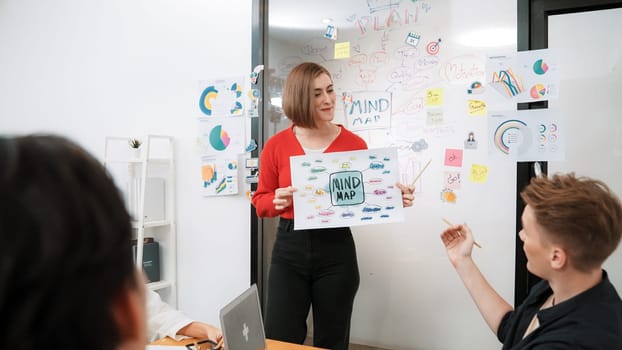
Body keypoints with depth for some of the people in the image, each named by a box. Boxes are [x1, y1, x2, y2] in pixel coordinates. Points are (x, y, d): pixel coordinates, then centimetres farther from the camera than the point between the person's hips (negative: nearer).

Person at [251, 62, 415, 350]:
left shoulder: (354, 144, -3)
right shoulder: (276, 145, -1)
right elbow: (260, 202, 6)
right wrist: (277, 201, -15)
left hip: (337, 251, 0)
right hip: (289, 249, 1)